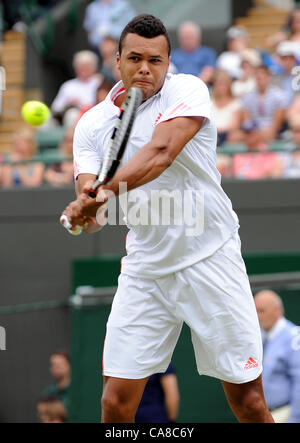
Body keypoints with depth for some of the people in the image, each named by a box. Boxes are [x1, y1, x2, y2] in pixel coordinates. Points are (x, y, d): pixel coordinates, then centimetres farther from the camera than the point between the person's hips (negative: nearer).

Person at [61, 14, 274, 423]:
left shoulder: (187, 91, -9)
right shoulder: (92, 124, 4)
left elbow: (161, 152, -26)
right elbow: (88, 190, -3)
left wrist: (105, 192, -40)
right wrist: (85, 208, -28)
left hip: (211, 262, -3)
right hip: (145, 270, 3)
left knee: (248, 400, -1)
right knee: (116, 403, -5)